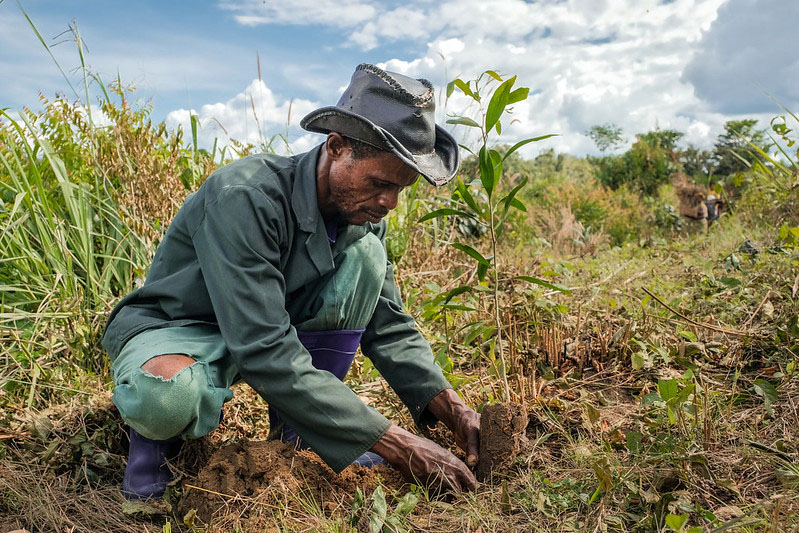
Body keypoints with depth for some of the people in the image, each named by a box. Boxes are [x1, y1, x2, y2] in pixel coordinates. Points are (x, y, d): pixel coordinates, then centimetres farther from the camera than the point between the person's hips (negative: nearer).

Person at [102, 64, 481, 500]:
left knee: (365, 252, -17)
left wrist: (453, 411, -18)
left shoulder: (362, 212, -10)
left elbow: (388, 325, -4)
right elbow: (263, 352, -37)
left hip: (269, 327, 7)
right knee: (165, 397, -43)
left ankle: (295, 431, -8)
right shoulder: (244, 198, -32)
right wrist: (392, 444, -37)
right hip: (175, 329, -6)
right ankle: (156, 424, -3)